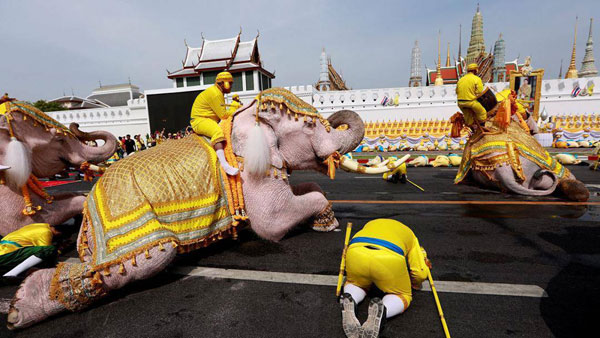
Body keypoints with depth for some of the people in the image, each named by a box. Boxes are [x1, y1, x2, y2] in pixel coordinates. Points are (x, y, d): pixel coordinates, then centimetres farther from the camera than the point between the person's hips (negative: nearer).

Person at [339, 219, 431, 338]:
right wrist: (415, 284, 45)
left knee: (355, 283, 33)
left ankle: (348, 303, -1)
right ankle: (381, 311, -9)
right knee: (403, 295, 24)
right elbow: (420, 274, 22)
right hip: (389, 259, -2)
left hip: (356, 253, 3)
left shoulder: (370, 224, 41)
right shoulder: (410, 235, 33)